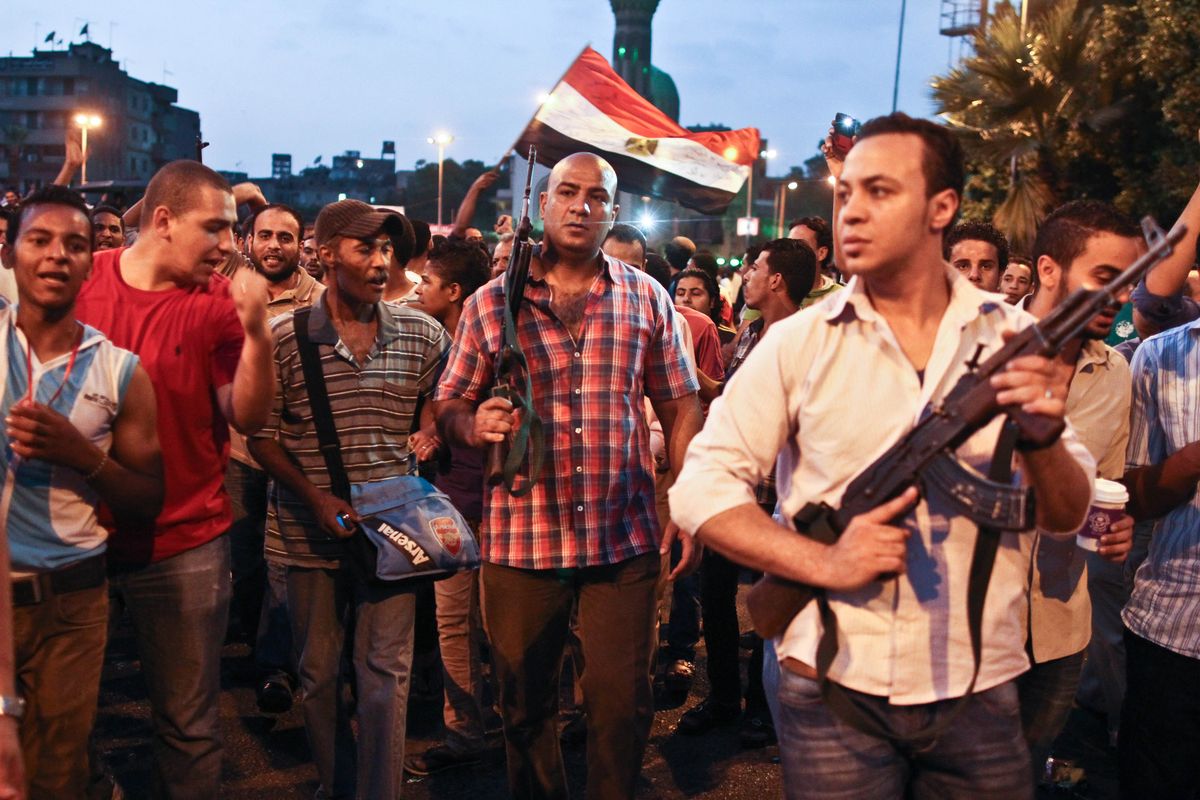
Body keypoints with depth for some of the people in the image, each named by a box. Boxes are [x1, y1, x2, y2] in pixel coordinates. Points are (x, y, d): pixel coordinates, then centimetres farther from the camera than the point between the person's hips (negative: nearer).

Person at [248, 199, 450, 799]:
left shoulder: (421, 334, -1)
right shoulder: (284, 337, -5)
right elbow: (261, 438, -2)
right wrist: (315, 497, -14)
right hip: (309, 531, 0)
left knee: (386, 672, -1)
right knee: (318, 673, 14)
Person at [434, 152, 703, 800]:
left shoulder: (646, 298, 5)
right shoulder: (491, 303, 2)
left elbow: (681, 407, 7)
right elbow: (447, 405, 6)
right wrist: (474, 424, -17)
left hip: (625, 537, 0)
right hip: (521, 539, 0)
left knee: (621, 699, 6)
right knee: (524, 701, 14)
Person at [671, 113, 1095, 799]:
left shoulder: (1014, 339, 1)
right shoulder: (798, 343, -4)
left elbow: (1066, 515, 2)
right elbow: (700, 489, -7)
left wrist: (1043, 438, -19)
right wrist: (825, 562, -19)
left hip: (981, 694, 2)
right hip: (833, 688, -1)